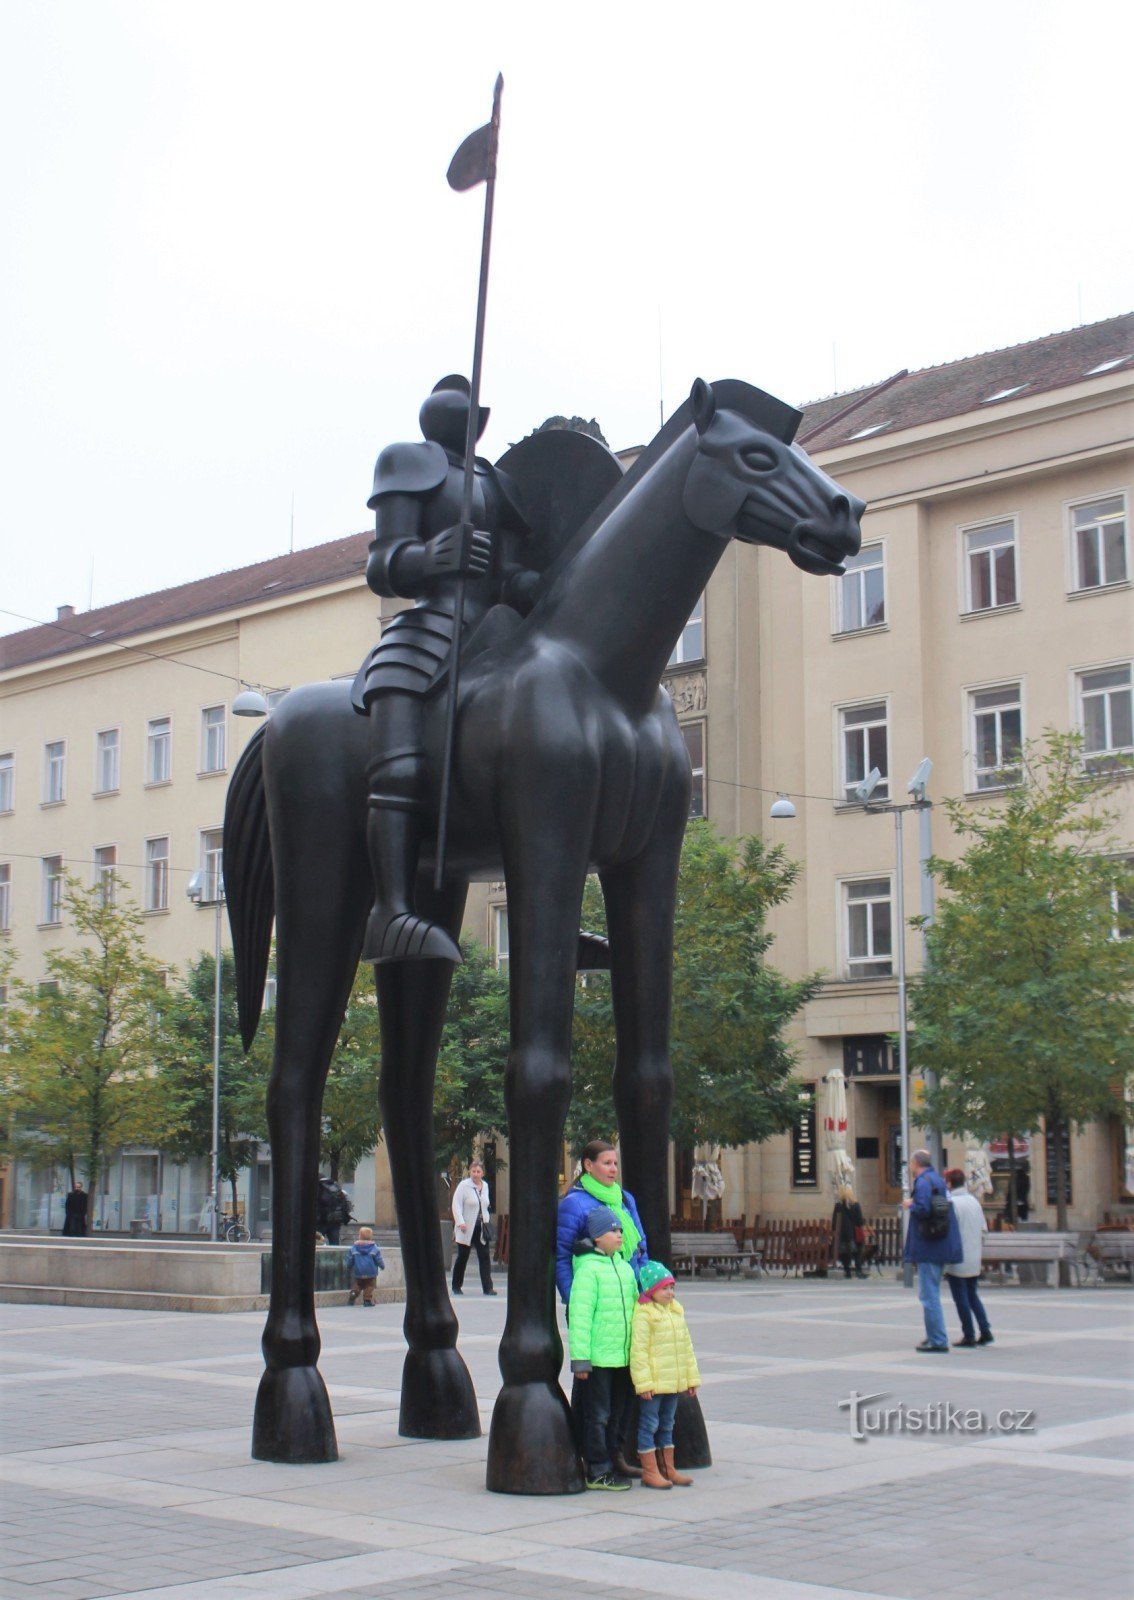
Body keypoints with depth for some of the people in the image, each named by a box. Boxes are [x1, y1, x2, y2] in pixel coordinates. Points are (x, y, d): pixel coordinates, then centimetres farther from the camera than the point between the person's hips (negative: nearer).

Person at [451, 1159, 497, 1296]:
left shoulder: (485, 1186, 9)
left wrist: (486, 1220, 10)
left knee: (485, 1257, -3)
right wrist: (460, 1222, -23)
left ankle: (487, 1287, -4)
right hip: (466, 1228, -5)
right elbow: (456, 1205, -13)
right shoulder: (463, 1185, -9)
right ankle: (456, 1286, 18)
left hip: (481, 1227, 5)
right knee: (462, 1257, 5)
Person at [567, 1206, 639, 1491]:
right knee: (597, 1416, 0)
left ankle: (611, 1464, 26)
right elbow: (580, 1316, -17)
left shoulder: (624, 1267, 11)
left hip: (623, 1358, 8)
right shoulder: (588, 1269, -14)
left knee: (618, 1414, 15)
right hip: (597, 1358, -8)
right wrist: (580, 1358, -19)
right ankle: (597, 1473, 8)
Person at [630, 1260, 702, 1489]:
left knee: (667, 1425, 16)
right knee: (649, 1425, -1)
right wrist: (643, 1382, -21)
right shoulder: (643, 1314, -13)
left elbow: (686, 1347, 18)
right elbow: (638, 1350, -17)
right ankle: (650, 1473, 3)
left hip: (673, 1382, 8)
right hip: (653, 1383, -8)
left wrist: (692, 1377, 16)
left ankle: (668, 1469, 24)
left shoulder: (676, 1311, 12)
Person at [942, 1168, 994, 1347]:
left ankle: (969, 1336, 4)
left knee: (961, 1298, 2)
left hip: (957, 1260, -7)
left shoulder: (951, 1203, -16)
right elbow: (984, 1229, 9)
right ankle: (985, 1331, 10)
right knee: (972, 1295, 17)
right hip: (974, 1259, 7)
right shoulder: (974, 1201, 7)